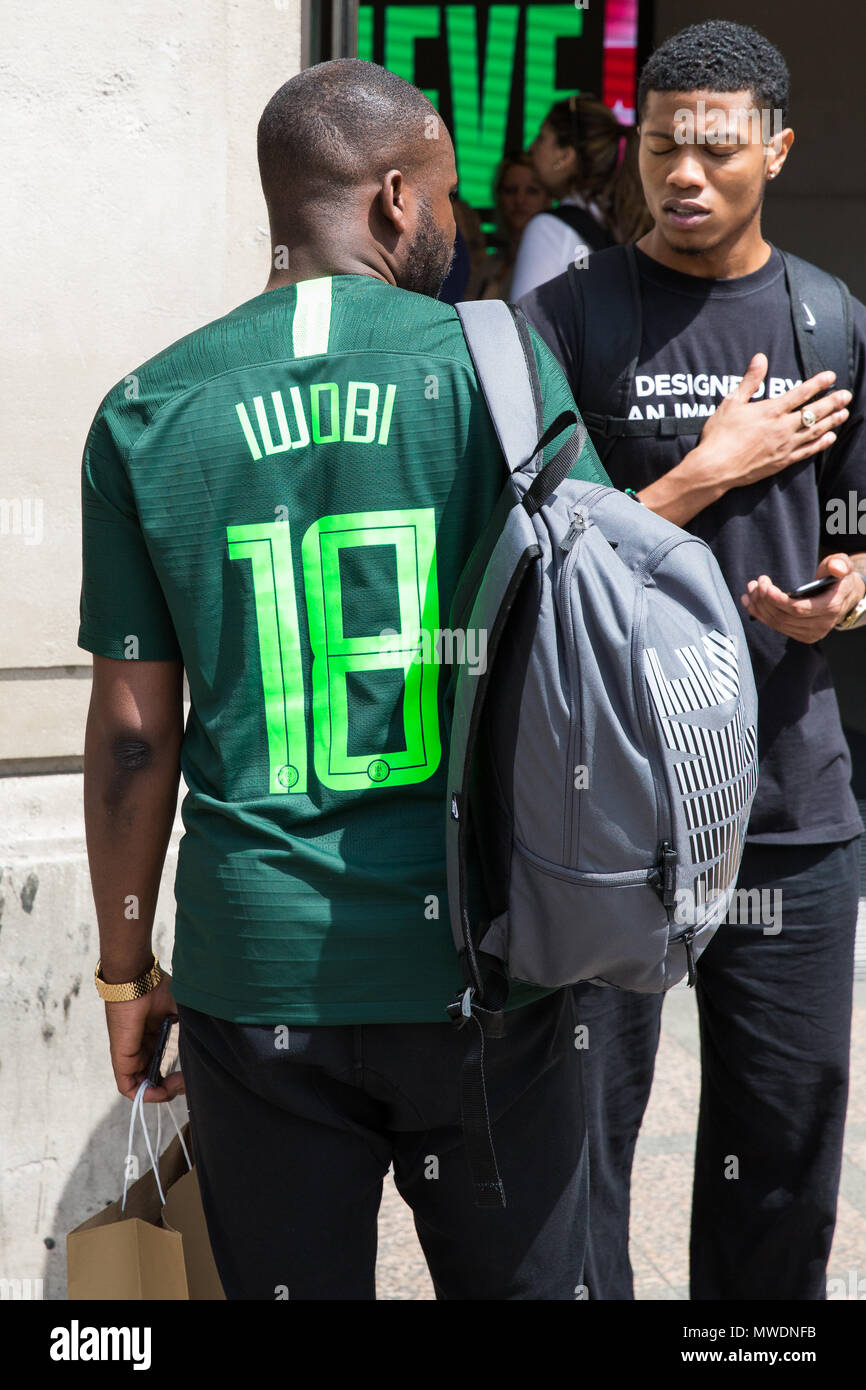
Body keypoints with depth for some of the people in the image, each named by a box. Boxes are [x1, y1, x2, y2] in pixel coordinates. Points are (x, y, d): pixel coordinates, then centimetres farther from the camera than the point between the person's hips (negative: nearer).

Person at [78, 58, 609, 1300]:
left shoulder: (147, 415, 1)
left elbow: (133, 735, 2)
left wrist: (126, 971, 11)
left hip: (258, 972, 2)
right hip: (481, 957, -1)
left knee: (293, 1281, 15)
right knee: (516, 1281, 15)